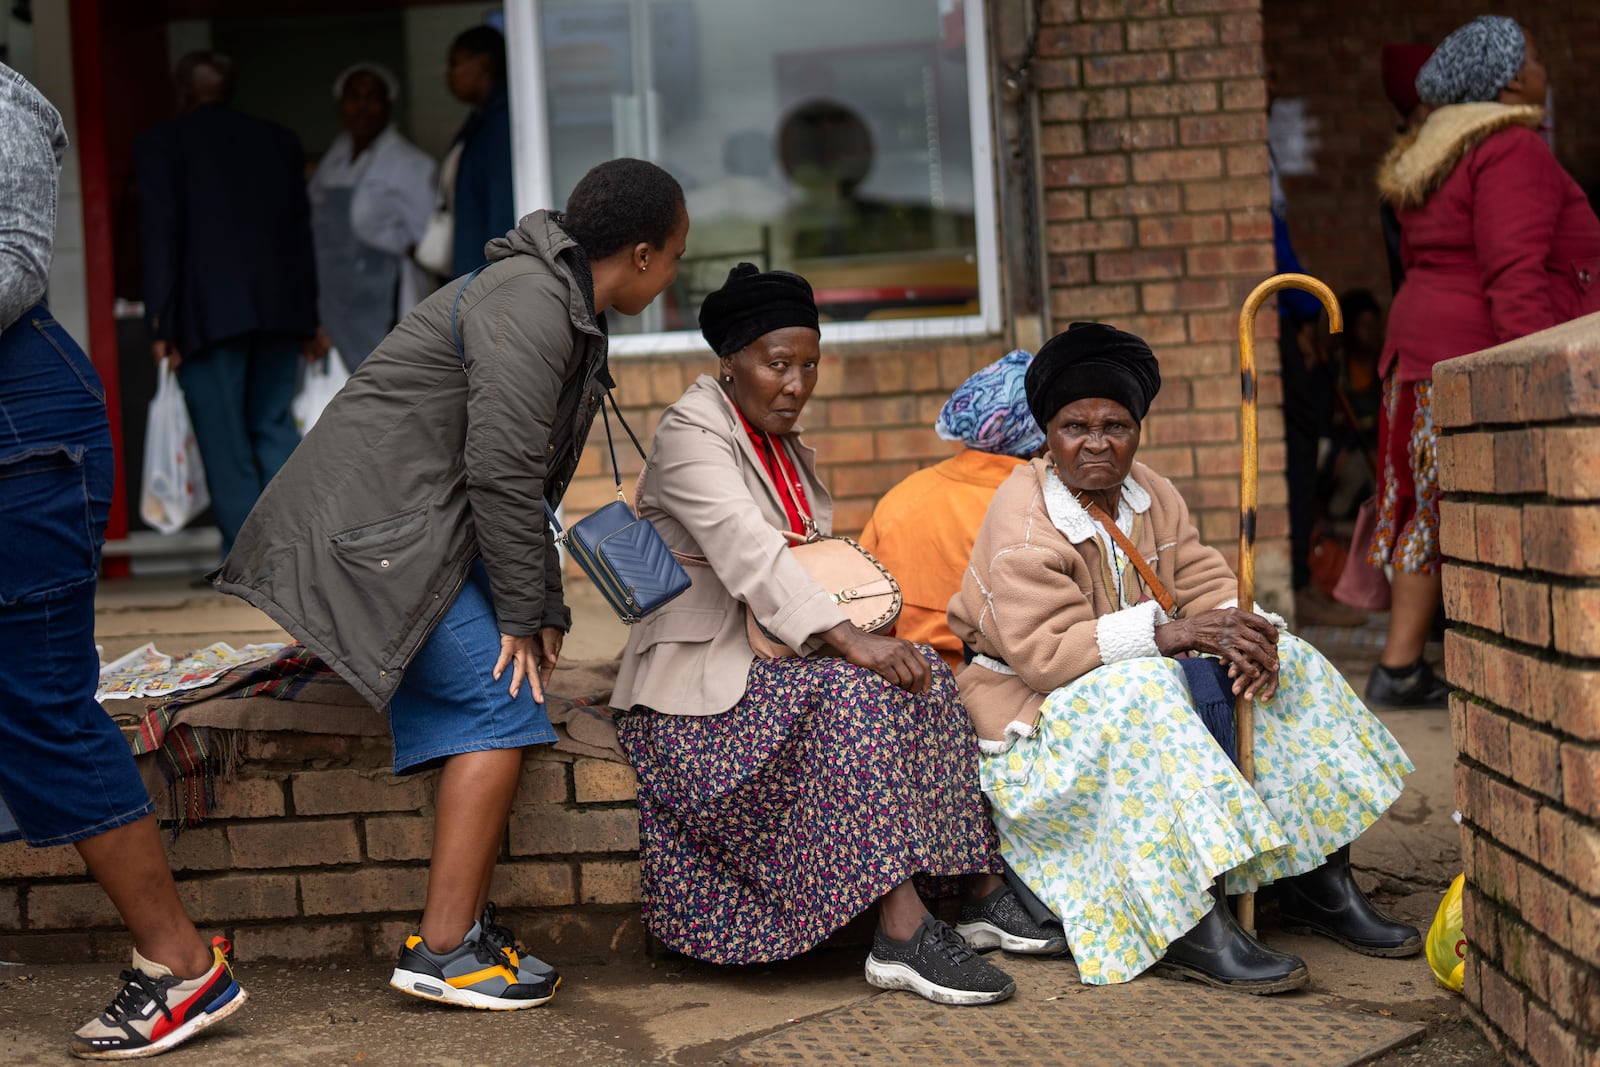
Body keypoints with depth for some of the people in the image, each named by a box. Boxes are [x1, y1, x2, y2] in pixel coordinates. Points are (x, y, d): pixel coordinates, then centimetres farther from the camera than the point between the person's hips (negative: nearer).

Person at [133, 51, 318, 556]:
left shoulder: (160, 143, 1)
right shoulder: (279, 140, 13)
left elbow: (160, 236, -5)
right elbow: (301, 229, 13)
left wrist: (161, 324, -4)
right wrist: (308, 317, 16)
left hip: (208, 313, -4)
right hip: (279, 307, 4)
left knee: (225, 440, 0)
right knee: (275, 425, 11)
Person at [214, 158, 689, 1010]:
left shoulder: (566, 309, 19)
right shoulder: (528, 305, -16)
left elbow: (526, 480, 21)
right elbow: (501, 471, -20)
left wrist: (543, 608, 16)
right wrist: (524, 612, -13)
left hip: (415, 525, 11)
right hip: (379, 523, -11)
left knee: (484, 706, 8)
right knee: (500, 703, -13)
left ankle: (467, 926, 11)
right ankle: (444, 950, -12)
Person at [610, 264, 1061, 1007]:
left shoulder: (789, 450, 18)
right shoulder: (692, 430, -11)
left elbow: (816, 560, 15)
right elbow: (747, 552, -26)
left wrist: (865, 630, -8)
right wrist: (849, 640, -36)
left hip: (780, 663, 8)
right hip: (699, 679, -8)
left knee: (921, 675, -14)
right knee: (854, 694, -31)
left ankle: (983, 894, -14)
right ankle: (902, 935, -36)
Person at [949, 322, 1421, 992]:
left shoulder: (1150, 495, 7)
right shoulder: (1024, 517, -18)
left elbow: (1207, 585, 3)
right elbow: (1044, 654, -27)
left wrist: (1243, 633, -21)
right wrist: (1163, 633, -33)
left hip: (1152, 680, 8)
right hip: (1040, 714, -8)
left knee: (1284, 661, -6)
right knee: (1149, 694, -36)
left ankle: (1316, 882, -4)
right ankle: (1188, 929, -39)